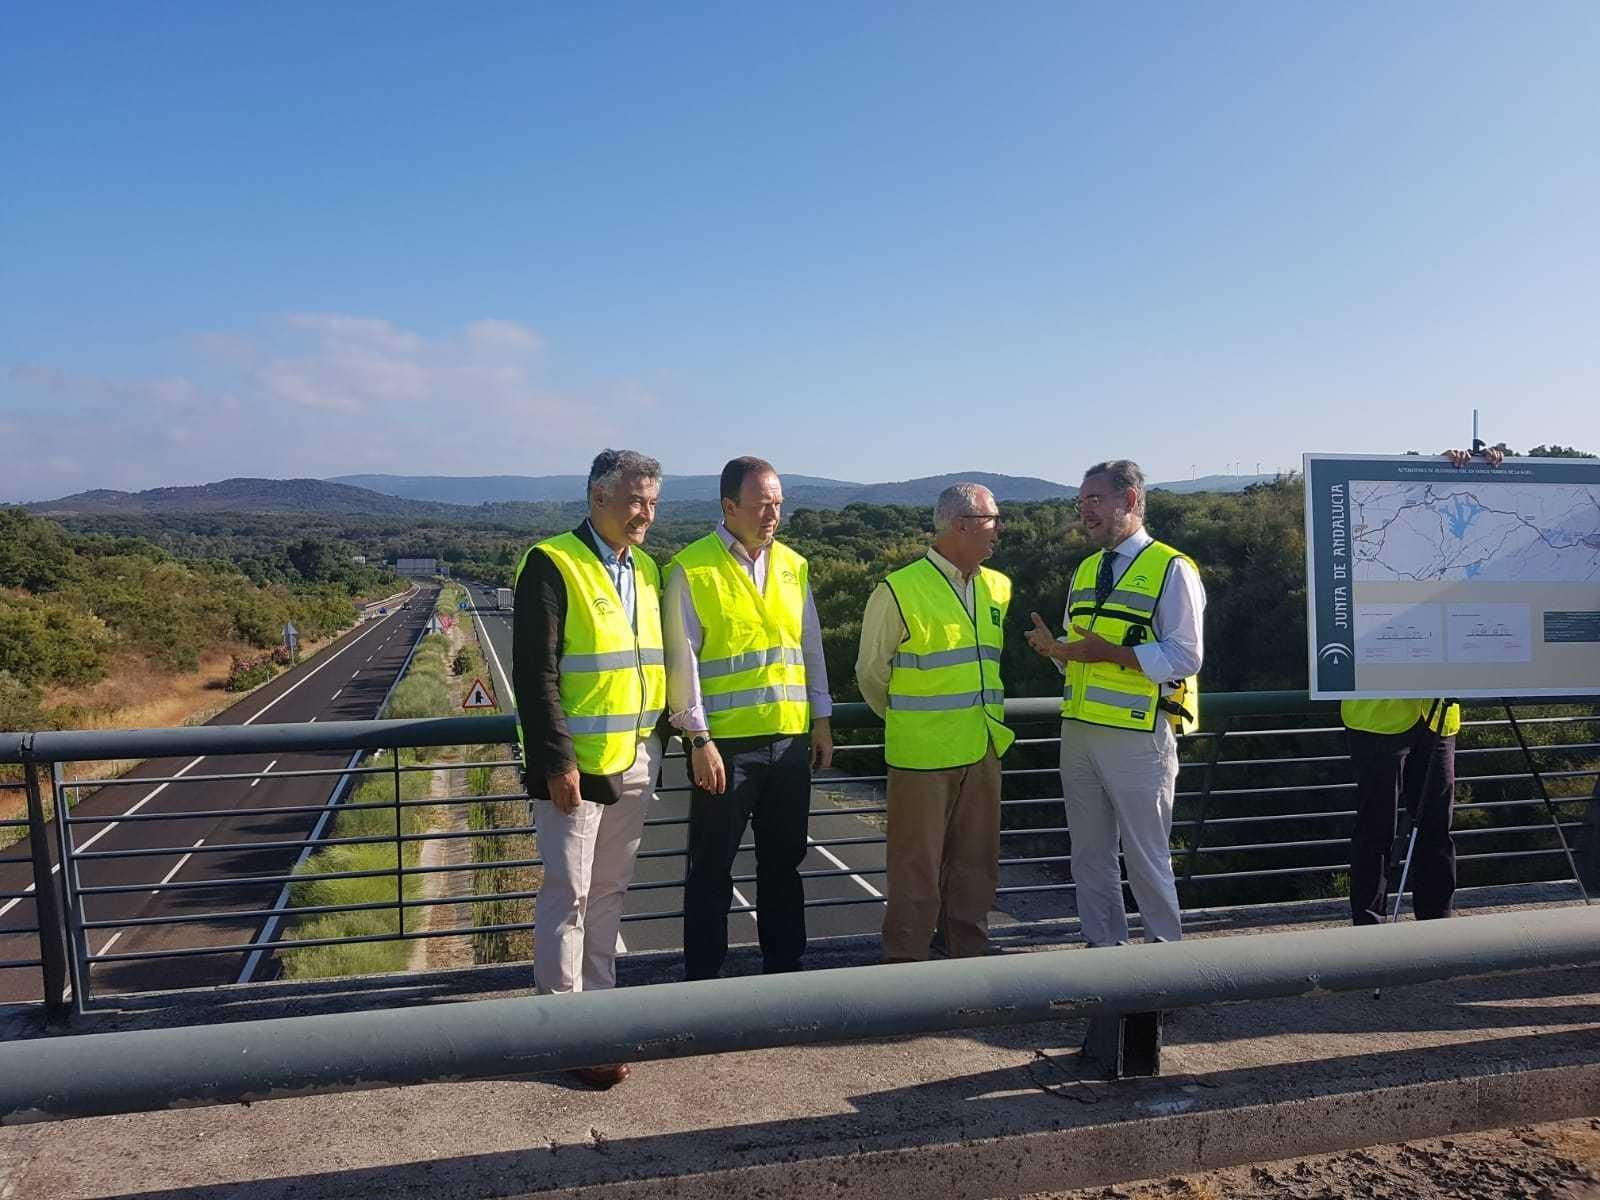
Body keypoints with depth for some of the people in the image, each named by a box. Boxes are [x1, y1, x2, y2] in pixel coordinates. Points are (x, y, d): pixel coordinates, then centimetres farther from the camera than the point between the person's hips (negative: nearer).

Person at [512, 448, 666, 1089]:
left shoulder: (646, 569, 11)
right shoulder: (552, 565, -12)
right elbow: (535, 673, -16)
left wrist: (655, 743, 14)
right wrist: (557, 761, -19)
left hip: (634, 762, 7)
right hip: (576, 764, -7)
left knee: (609, 891, 16)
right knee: (569, 894, 1)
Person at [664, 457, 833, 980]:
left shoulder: (792, 566, 10)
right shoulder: (692, 569, -6)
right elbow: (682, 660, -9)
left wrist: (821, 721, 13)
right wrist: (699, 739, -12)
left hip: (791, 739, 5)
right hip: (724, 743, -5)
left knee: (783, 863, 15)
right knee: (711, 868, 5)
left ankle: (784, 966, 29)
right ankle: (702, 979, 17)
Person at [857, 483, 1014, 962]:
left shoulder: (998, 588, 9)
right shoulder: (899, 590, -11)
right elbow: (871, 673, 0)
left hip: (984, 752, 6)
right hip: (922, 757, -6)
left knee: (977, 864, 14)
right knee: (916, 869, 2)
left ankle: (970, 957, 28)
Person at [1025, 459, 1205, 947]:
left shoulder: (1171, 569, -7)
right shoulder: (1086, 570, 15)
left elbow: (1186, 656, -14)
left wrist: (1110, 652, -20)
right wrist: (1055, 647, -3)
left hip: (1137, 737, -7)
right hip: (1079, 731, 7)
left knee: (1145, 856, 4)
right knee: (1089, 855, 15)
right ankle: (1102, 947, 29)